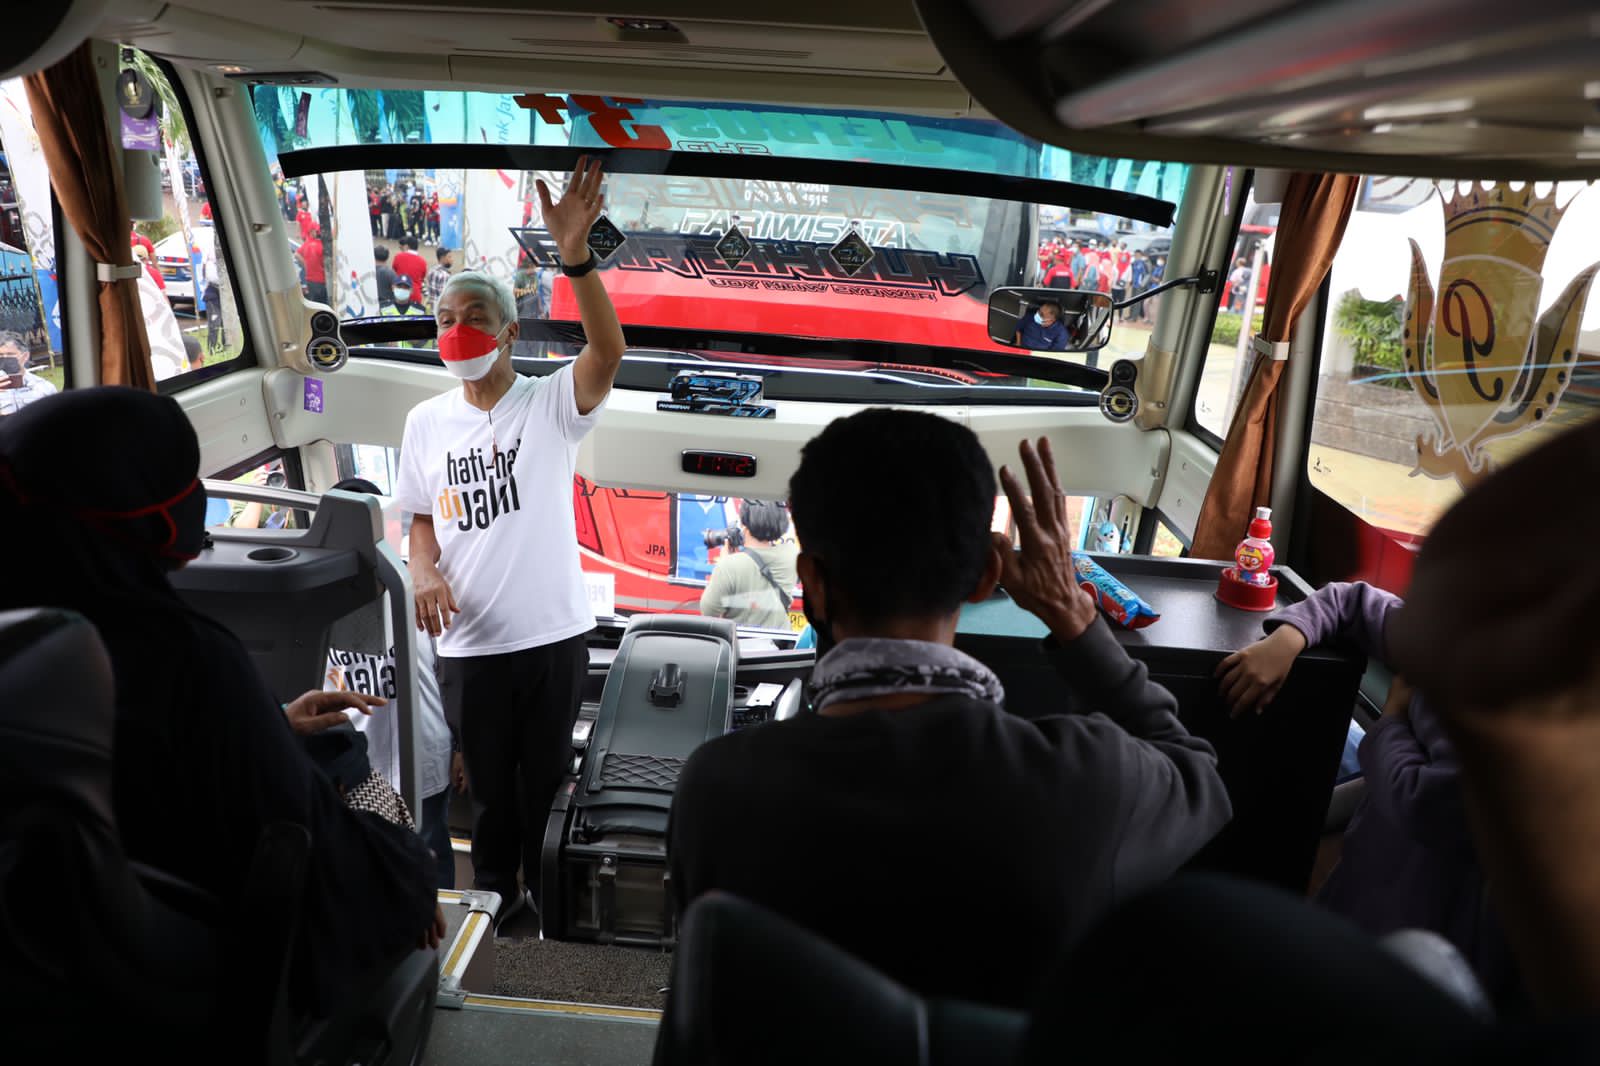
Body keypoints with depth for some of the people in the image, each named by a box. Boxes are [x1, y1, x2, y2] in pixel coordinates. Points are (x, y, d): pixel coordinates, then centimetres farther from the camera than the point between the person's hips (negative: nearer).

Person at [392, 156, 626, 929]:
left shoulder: (551, 403, -7)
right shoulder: (426, 422, 5)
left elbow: (609, 352, -26)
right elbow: (422, 518, 13)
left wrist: (576, 257, -40)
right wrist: (424, 572, -9)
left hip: (553, 634, -2)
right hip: (468, 642, 3)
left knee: (547, 776, 15)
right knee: (488, 779, 18)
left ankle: (547, 891, 37)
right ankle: (494, 891, 40)